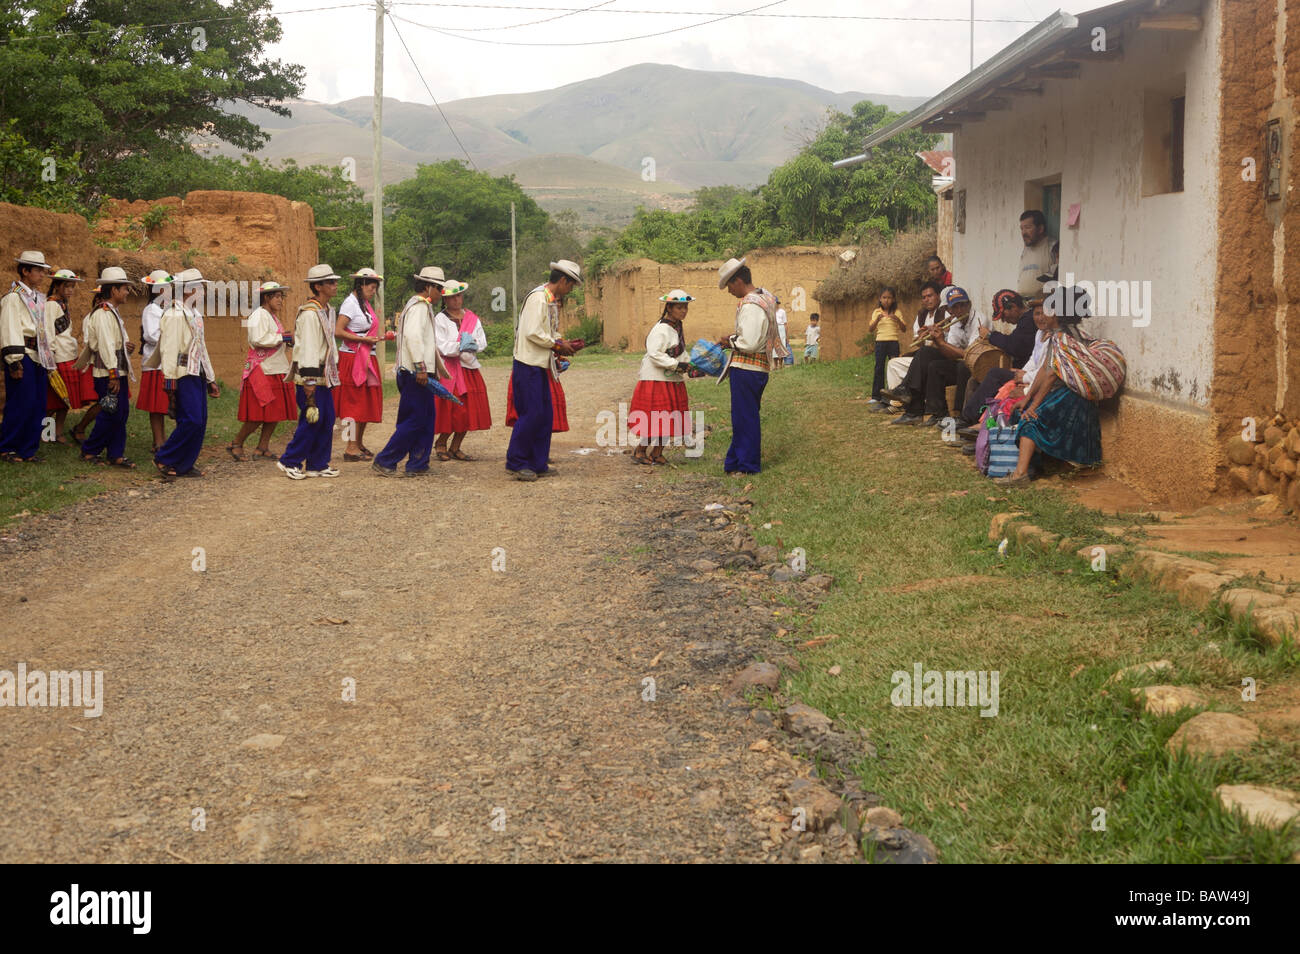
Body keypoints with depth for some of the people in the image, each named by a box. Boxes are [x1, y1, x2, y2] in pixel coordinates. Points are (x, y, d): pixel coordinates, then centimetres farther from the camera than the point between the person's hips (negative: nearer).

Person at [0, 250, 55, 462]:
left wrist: (49, 361, 20)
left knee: (37, 406, 7)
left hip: (38, 357, 8)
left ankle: (28, 450, 13)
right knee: (20, 404, -7)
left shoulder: (37, 298, 19)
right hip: (23, 356, -8)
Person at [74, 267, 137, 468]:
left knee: (121, 413, 9)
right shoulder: (102, 313, -14)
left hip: (119, 371, 10)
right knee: (110, 413, -6)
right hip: (107, 373, -10)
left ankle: (116, 454, 13)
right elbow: (105, 344, -20)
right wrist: (113, 374, -22)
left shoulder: (113, 312, 17)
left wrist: (126, 346, 4)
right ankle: (89, 451, 6)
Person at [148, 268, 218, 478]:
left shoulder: (195, 314, 18)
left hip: (198, 374, 9)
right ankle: (163, 458, -2)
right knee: (191, 421, -13)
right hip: (183, 375, -9)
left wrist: (210, 379, 23)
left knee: (200, 421, 6)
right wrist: (170, 382, -21)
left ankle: (184, 465, 12)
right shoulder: (174, 315, -12)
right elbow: (169, 350, -17)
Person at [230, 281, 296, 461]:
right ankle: (236, 444, 5)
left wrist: (288, 341, 10)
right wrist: (283, 338, -18)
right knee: (258, 414, -9)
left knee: (275, 412, 5)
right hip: (262, 371, -9)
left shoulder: (273, 317, 19)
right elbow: (257, 339, -24)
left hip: (276, 371, 9)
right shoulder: (259, 315, -11)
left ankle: (262, 448, 11)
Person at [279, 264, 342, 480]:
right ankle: (290, 462, 4)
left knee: (327, 420, 9)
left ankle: (318, 464, 17)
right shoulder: (309, 313, -16)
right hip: (311, 375, -9)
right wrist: (308, 381, -22)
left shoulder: (328, 311, 14)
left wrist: (334, 370, 21)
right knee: (312, 420, -7)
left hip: (325, 375, 9)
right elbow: (307, 347, -20)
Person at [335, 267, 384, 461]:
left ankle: (359, 443, 20)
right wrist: (364, 339, -19)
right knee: (355, 402, -8)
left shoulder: (365, 304, 16)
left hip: (367, 358, 9)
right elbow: (338, 332, -19)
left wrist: (377, 337, 6)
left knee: (367, 401, 11)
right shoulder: (350, 303, -11)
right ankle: (351, 447, -5)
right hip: (352, 357, -9)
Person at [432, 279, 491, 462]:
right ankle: (440, 444, 12)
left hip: (470, 368, 5)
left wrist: (471, 344, -13)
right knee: (454, 410, -9)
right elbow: (442, 347, -11)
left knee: (470, 410, 2)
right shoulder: (440, 319, -2)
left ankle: (455, 448, 14)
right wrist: (462, 346, -17)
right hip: (450, 370, -5)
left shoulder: (472, 318, 13)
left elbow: (482, 342, 6)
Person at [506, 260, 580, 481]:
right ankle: (516, 463, 1)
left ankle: (538, 463, 15)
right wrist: (557, 345, -12)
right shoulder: (538, 297, -15)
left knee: (545, 415, 9)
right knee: (531, 414, -8)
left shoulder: (552, 301, 16)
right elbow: (532, 333, -22)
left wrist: (562, 345, 7)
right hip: (528, 364, -10)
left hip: (541, 365, 10)